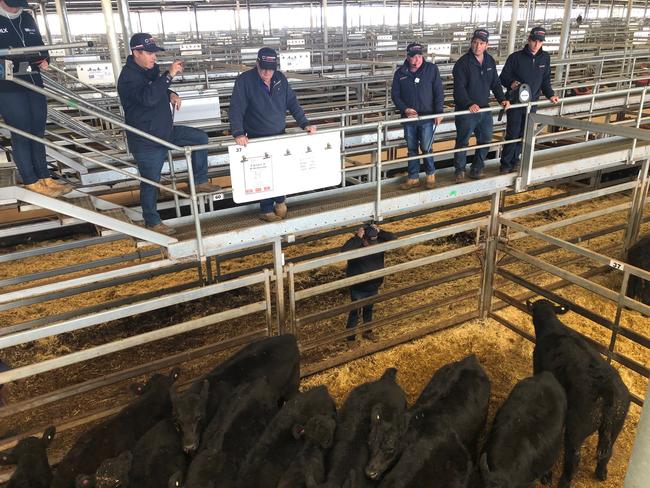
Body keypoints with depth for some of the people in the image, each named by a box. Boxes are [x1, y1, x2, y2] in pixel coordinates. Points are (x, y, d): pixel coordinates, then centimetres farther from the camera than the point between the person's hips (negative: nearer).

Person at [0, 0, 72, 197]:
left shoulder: (27, 19, 13)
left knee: (38, 131, 9)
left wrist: (44, 60, 3)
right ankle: (31, 181, 5)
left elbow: (40, 44, 22)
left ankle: (44, 177, 16)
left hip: (34, 84, 6)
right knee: (21, 133, -3)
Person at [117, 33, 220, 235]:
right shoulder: (128, 77, -22)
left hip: (166, 130, 8)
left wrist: (171, 94, -1)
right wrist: (169, 75, -40)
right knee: (151, 181, 4)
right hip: (146, 141, -8)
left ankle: (200, 182, 17)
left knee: (201, 138, 8)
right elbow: (148, 97, -40)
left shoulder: (151, 69, 4)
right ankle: (152, 221, 22)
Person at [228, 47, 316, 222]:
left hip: (280, 135, 4)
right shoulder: (244, 81, -14)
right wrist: (238, 133, -30)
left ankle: (280, 201, 30)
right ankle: (266, 210, 15)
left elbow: (292, 103, 7)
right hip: (257, 138, -4)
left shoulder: (280, 78, 0)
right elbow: (236, 110, -17)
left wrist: (305, 124, -2)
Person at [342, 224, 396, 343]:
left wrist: (379, 232, -22)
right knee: (355, 312, 8)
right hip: (358, 288, -5)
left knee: (368, 309, 25)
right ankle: (350, 338, 24)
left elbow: (393, 238, -10)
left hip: (373, 286, 5)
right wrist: (357, 238, -39)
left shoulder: (378, 241, -10)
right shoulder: (355, 243, -24)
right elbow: (344, 251, -43)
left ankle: (367, 331, 47)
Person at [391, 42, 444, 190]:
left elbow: (439, 92, -2)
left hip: (427, 117, -2)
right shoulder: (400, 72, 2)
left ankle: (430, 175, 22)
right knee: (412, 149, 9)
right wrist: (405, 109, -9)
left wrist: (439, 112, -9)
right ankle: (413, 178, 20)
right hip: (409, 118, 2)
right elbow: (395, 94, 5)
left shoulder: (431, 69, -3)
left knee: (426, 148, -1)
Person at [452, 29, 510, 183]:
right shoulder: (463, 62, -12)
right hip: (466, 111, -6)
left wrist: (502, 99, 0)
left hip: (485, 109, 6)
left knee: (485, 140, 12)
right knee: (462, 142, 1)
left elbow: (495, 83, 15)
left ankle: (476, 169, 26)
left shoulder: (490, 61, 8)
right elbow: (459, 88, -19)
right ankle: (460, 171, 16)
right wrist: (469, 104, -30)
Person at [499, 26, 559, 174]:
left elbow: (545, 80, 14)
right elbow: (503, 78, -4)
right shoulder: (516, 57, -7)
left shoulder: (545, 58, 6)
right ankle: (506, 163, 5)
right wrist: (511, 84, -25)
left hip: (532, 103, 4)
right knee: (512, 134, -5)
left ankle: (515, 159, 21)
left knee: (523, 134, 8)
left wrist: (550, 95, 1)